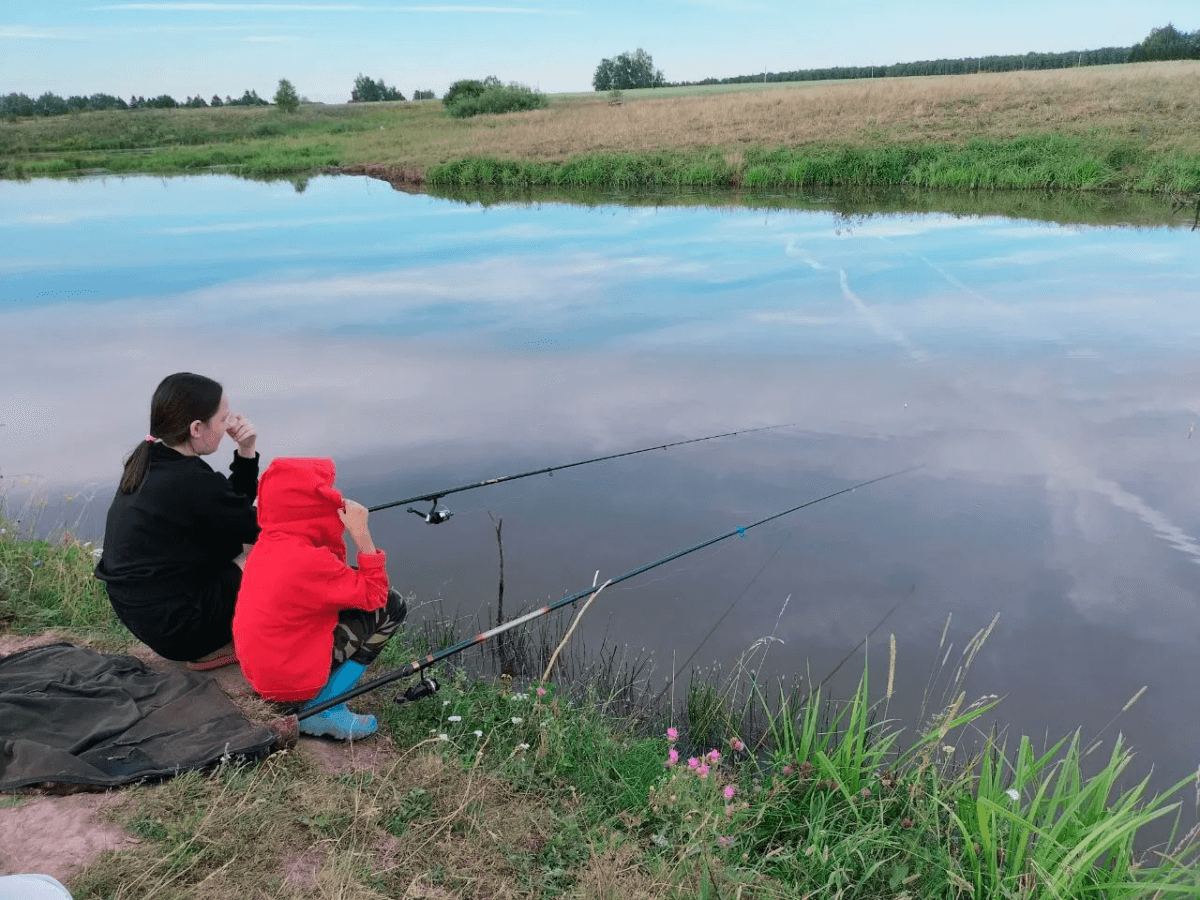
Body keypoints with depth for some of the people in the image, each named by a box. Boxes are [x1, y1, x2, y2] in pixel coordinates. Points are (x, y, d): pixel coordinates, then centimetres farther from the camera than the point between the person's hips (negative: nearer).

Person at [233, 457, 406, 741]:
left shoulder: (267, 544, -1)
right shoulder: (308, 560, -27)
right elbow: (374, 595, -17)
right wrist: (362, 535, -19)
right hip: (291, 682, -9)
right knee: (391, 606, -6)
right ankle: (323, 709, -7)